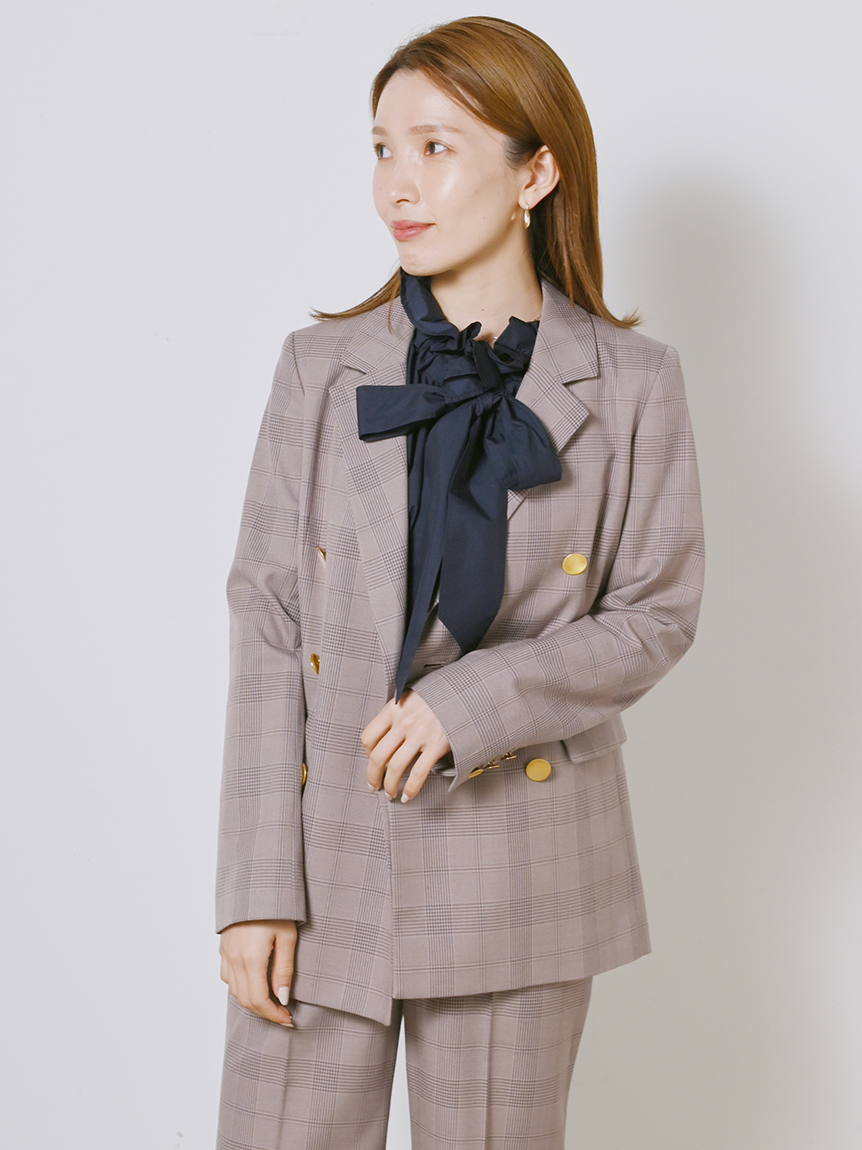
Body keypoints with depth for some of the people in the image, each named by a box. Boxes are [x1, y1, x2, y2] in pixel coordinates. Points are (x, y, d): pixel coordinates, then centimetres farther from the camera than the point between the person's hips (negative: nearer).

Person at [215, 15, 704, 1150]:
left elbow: (655, 614, 0)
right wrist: (257, 883, -7)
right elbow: (267, 619, -2)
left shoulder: (632, 383, -3)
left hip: (519, 874, 0)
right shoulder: (324, 365, 0)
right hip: (330, 854, 1)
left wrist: (473, 698, -17)